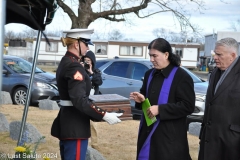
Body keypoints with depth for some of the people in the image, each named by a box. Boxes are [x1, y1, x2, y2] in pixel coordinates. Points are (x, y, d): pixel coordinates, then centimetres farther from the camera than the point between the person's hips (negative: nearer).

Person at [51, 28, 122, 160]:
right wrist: (105, 116, -22)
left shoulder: (65, 62, 12)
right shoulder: (74, 66, -19)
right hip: (75, 126, -10)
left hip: (67, 123, 10)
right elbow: (80, 101, -26)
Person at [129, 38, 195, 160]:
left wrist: (160, 109, -20)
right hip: (148, 130, 7)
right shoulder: (149, 74, 11)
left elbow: (188, 106, -16)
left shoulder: (181, 77, -11)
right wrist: (141, 99, -3)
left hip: (169, 135, -6)